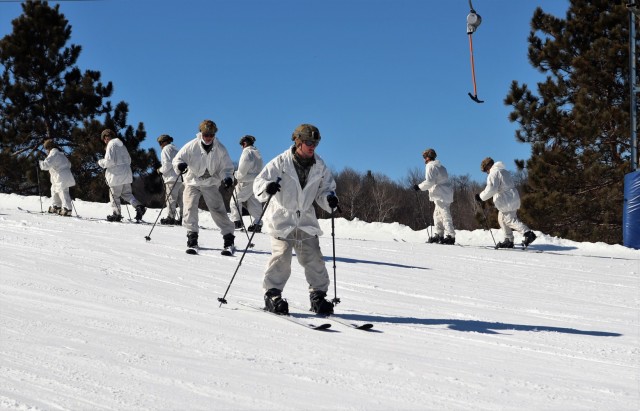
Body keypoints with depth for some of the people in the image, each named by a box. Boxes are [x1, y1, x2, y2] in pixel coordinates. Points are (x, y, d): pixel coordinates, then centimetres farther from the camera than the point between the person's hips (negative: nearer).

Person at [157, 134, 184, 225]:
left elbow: (168, 163, -14)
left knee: (171, 198, -8)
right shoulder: (175, 149, 26)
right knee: (181, 199, 9)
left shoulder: (166, 149, -2)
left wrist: (161, 170, 0)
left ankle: (170, 217, -11)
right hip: (182, 177, 9)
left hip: (173, 178, -9)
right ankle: (183, 217, 6)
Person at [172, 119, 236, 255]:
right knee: (190, 208, -15)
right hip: (193, 181, 0)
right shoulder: (192, 146, -11)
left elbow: (226, 167, 1)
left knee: (218, 210, -9)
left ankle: (229, 240, -7)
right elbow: (178, 158, -6)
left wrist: (227, 178, -21)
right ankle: (192, 236, -1)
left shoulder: (220, 149, -6)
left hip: (211, 184, 0)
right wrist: (180, 165, -30)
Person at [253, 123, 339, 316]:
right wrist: (268, 188, -34)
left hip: (306, 220, 4)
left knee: (313, 258, 0)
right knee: (281, 256, -13)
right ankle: (272, 294, -3)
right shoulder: (281, 163, -9)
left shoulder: (319, 166, 4)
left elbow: (326, 189, 13)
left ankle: (318, 295, 11)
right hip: (282, 218, -4)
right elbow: (259, 182, -10)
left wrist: (329, 199, -11)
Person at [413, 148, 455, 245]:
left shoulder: (430, 166, -8)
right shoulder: (440, 166, 21)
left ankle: (450, 236, -15)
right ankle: (439, 235, 16)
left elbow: (429, 181, -16)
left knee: (445, 215, -12)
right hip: (446, 194, 10)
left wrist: (419, 187, -6)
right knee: (437, 215, 15)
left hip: (440, 195, -10)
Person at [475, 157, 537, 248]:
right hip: (514, 199, 10)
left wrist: (481, 197, -10)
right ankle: (509, 240, 16)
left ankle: (528, 233, -17)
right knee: (502, 219, 17)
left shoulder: (493, 174, -11)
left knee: (510, 220, -6)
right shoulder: (504, 171, 20)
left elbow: (491, 189, -21)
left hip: (506, 202, -10)